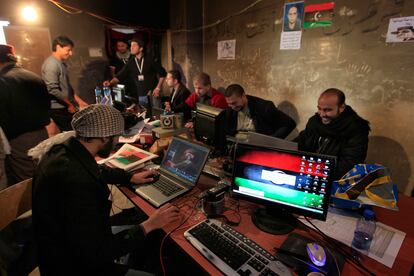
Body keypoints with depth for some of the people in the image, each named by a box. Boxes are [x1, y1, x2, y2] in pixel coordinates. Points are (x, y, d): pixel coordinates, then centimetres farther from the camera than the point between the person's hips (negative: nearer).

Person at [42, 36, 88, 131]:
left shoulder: (62, 63, 15)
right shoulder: (51, 64, -15)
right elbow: (53, 90, -22)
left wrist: (79, 101, 15)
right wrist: (70, 104, -13)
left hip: (65, 106, 9)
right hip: (58, 108, -9)